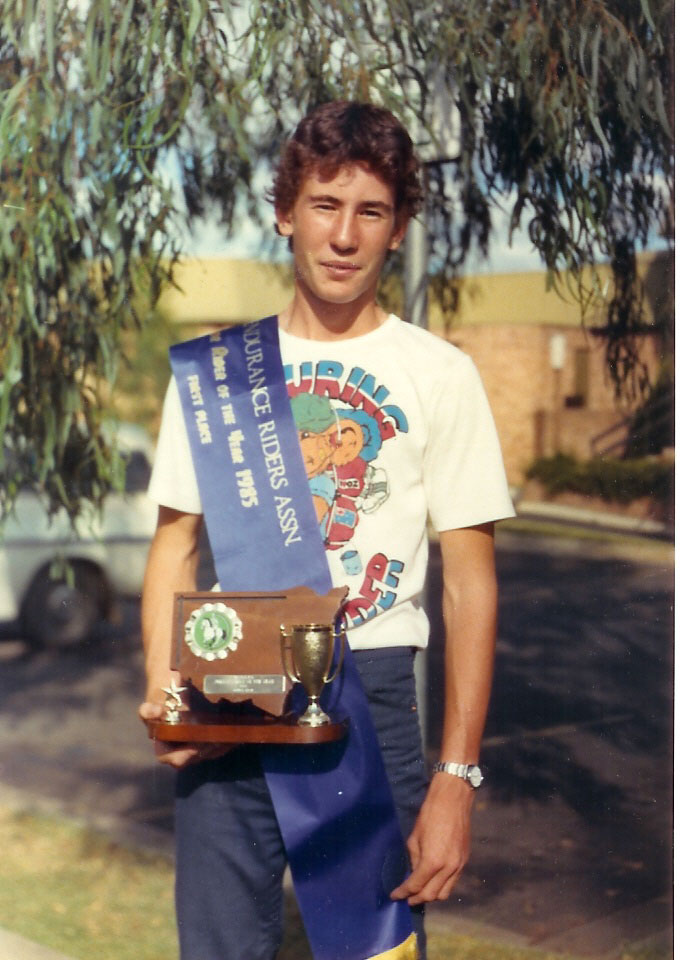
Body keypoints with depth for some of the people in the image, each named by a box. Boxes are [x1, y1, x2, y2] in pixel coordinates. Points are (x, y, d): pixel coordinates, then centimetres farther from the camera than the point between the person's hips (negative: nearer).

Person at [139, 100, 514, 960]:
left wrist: (456, 777, -8)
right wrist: (162, 695, -8)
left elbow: (470, 583, -2)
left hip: (370, 697, -1)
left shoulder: (438, 374, 0)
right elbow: (176, 544, 9)